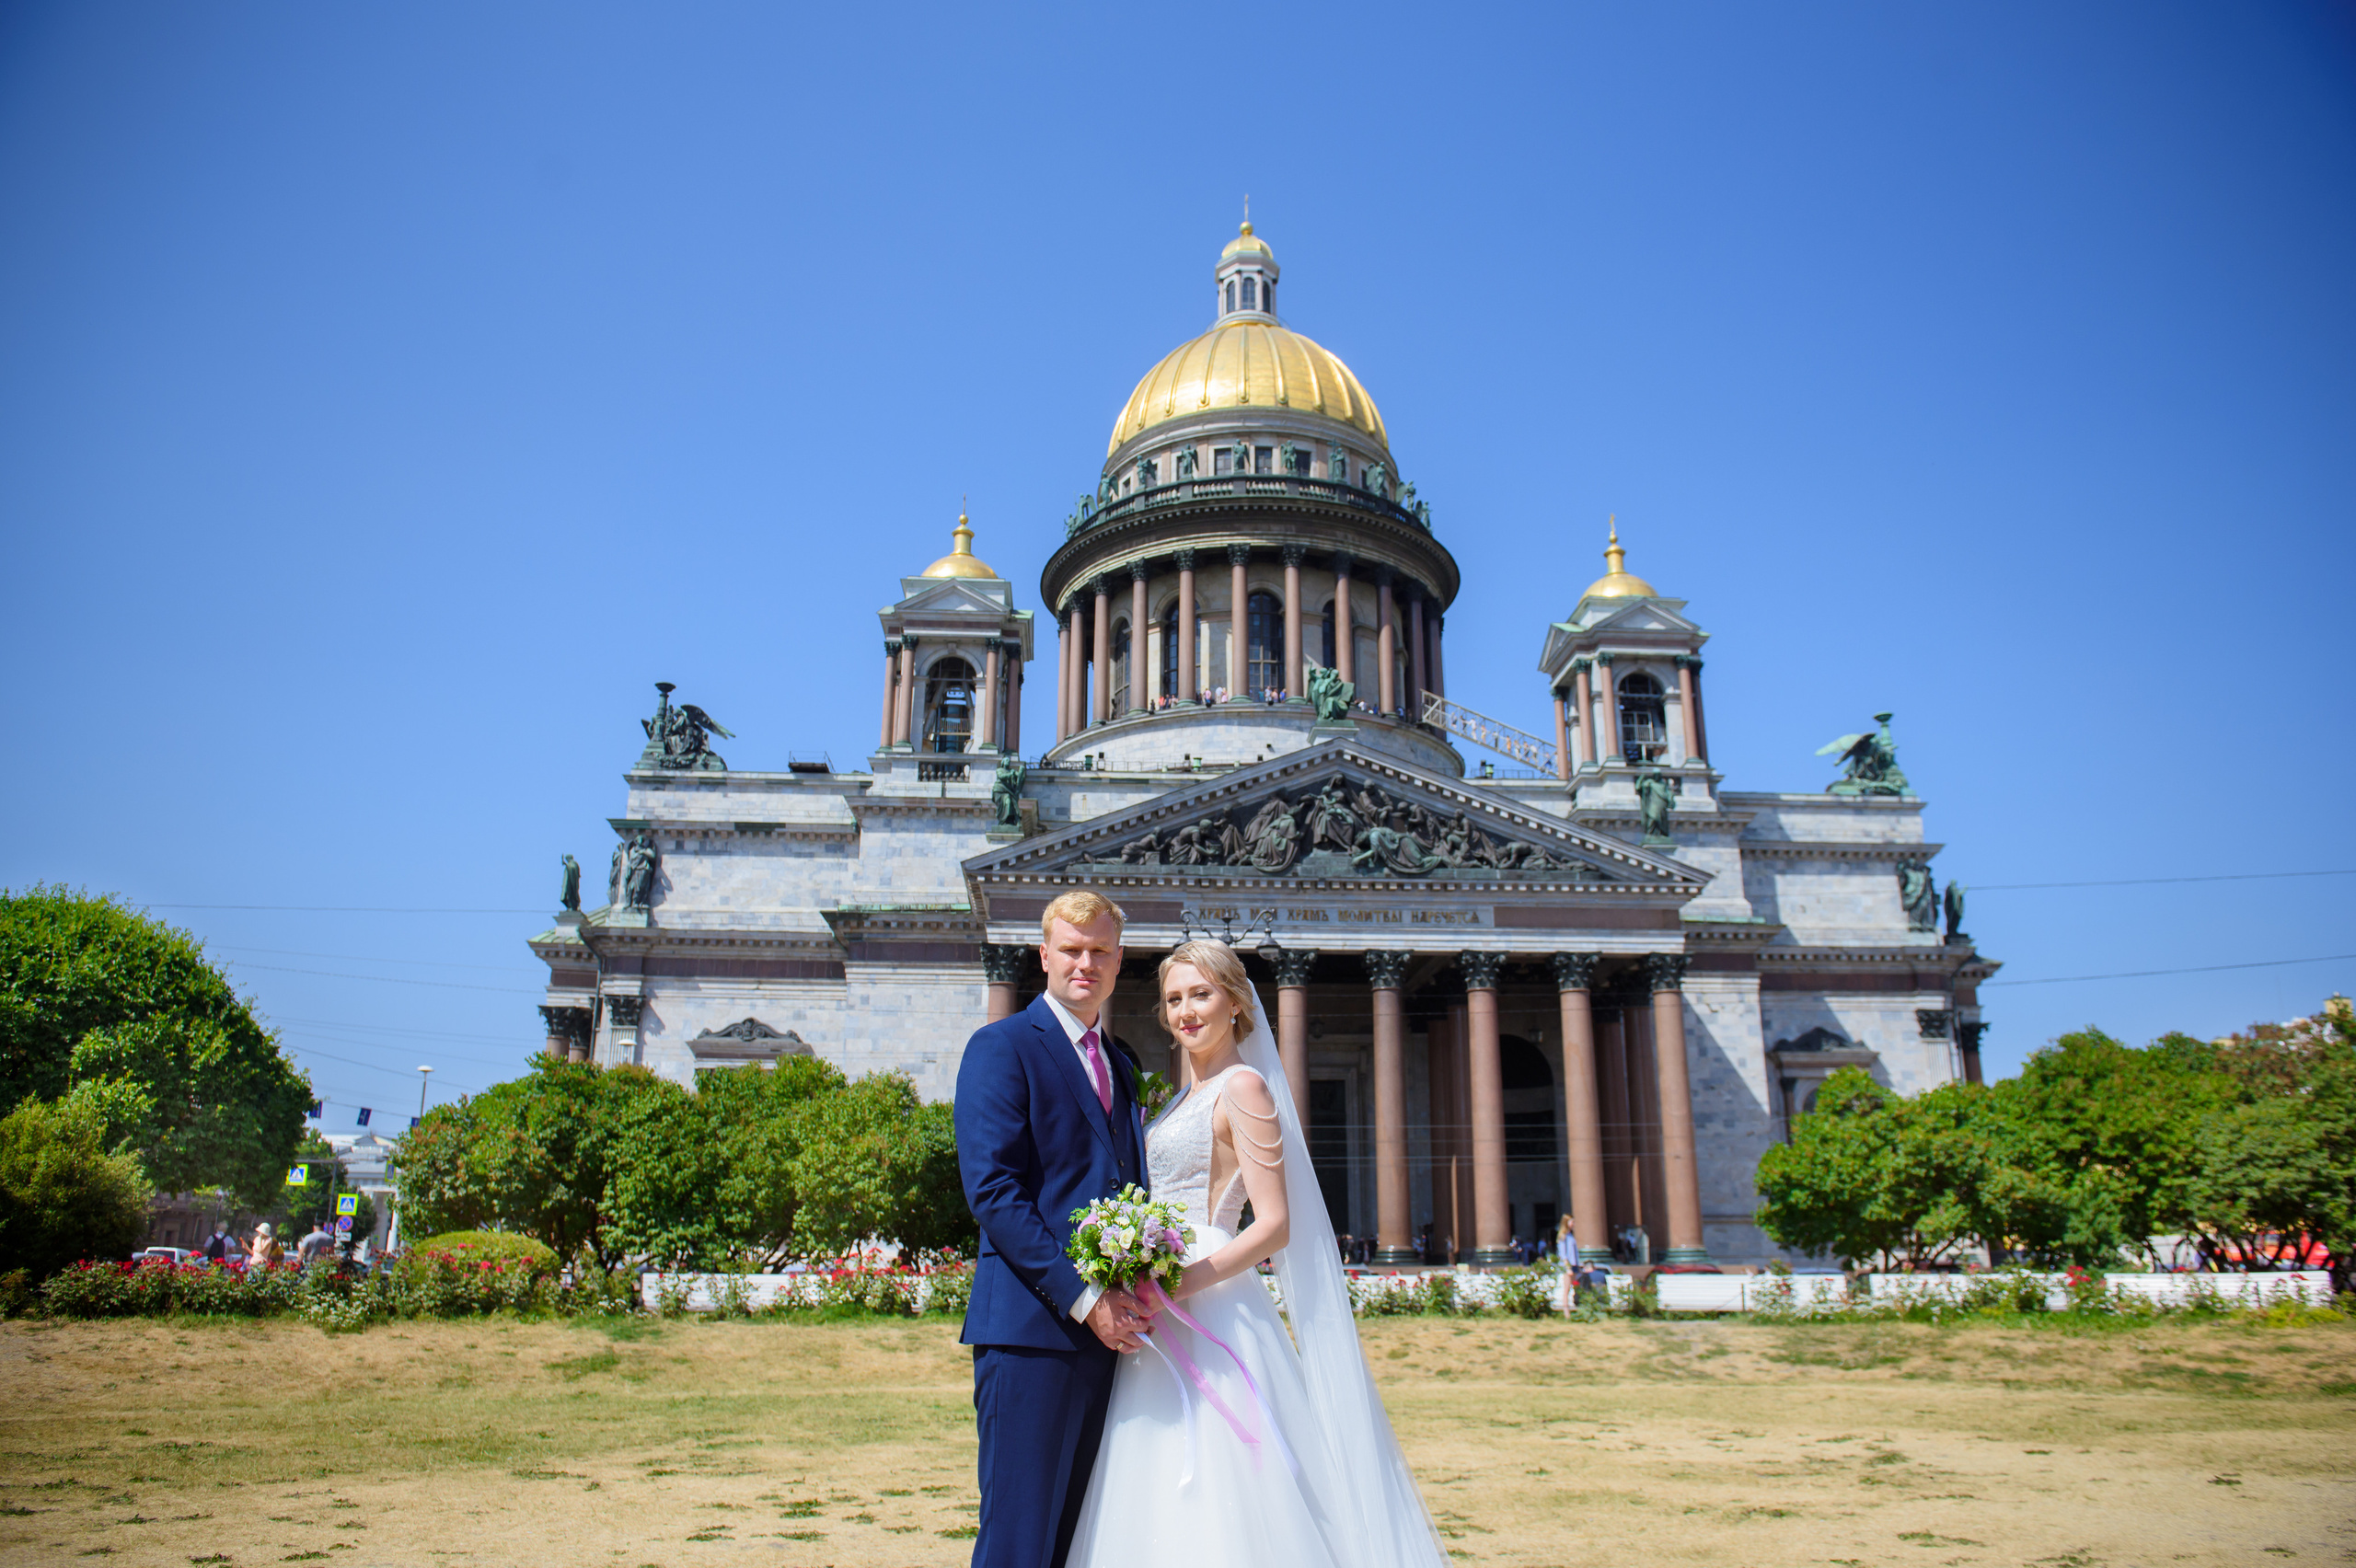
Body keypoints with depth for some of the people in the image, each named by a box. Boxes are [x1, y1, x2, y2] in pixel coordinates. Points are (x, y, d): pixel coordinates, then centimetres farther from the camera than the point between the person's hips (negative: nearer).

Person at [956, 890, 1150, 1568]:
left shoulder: (1119, 1066, 20)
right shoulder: (1001, 1046, -4)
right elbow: (991, 1189, -13)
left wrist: (1137, 1295, 5)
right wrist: (1082, 1296, -17)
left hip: (1107, 1328, 7)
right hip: (1032, 1325, -7)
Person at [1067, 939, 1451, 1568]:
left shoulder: (1243, 1086, -8)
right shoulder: (1189, 1096, 18)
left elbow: (1275, 1226, -15)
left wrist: (1183, 1283, -25)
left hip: (1212, 1310, -9)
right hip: (1168, 1323, 9)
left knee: (1219, 1510, -7)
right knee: (1168, 1512, 10)